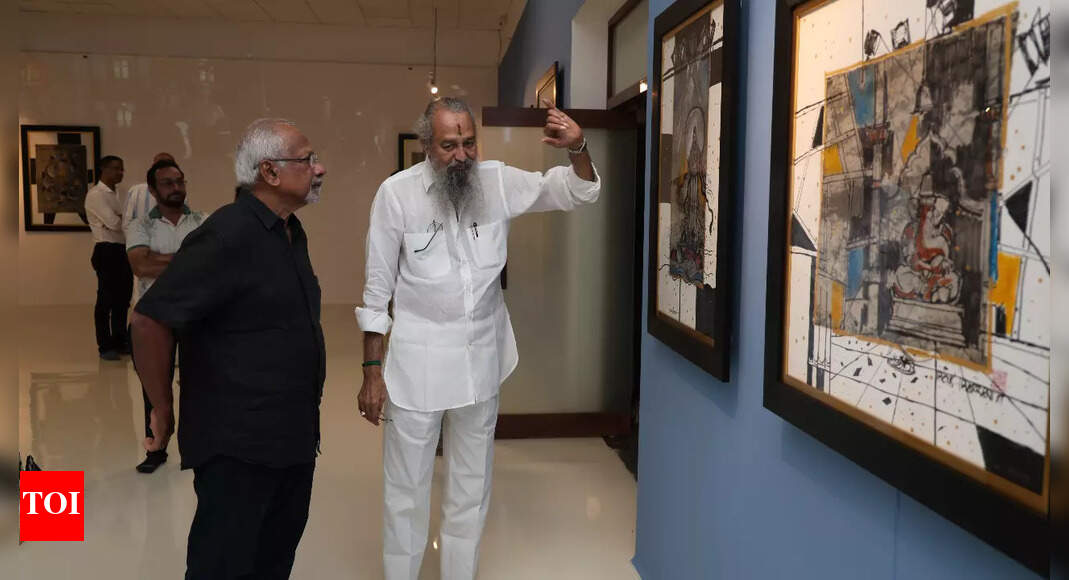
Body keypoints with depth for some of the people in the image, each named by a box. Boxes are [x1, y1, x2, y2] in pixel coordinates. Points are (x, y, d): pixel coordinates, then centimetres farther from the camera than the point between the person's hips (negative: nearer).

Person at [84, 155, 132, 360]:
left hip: (123, 250, 9)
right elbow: (113, 222, -18)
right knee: (106, 300, -3)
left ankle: (120, 341, 22)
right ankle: (105, 346, 5)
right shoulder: (96, 194, -9)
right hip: (107, 251, -9)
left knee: (123, 298, 12)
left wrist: (120, 220, -7)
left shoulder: (115, 195, 20)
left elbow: (117, 223, 14)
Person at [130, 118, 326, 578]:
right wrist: (163, 410, -12)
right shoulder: (227, 235, -18)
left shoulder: (293, 234, 9)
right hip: (237, 446, -8)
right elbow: (149, 320, -21)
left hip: (294, 438, 9)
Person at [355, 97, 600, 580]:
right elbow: (378, 289, -7)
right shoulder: (397, 192, -11)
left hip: (481, 358, 4)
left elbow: (578, 192, 0)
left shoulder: (497, 181, -3)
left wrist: (577, 148, -21)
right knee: (407, 488, 7)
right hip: (417, 360, -3)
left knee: (472, 485, 17)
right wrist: (372, 371, -7)